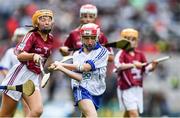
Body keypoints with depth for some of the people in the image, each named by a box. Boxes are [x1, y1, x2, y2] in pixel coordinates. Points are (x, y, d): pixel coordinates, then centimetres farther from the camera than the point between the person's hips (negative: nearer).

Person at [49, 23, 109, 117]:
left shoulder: (102, 51, 1)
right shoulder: (77, 55, 10)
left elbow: (85, 67, -11)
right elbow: (80, 77, -4)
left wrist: (62, 65, -6)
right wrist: (61, 68, -18)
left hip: (96, 92, 2)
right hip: (82, 89, -2)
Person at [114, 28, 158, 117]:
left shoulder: (140, 54, 11)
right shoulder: (121, 53, -7)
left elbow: (145, 69, 9)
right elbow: (118, 65, -26)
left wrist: (152, 66, -12)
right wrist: (133, 64, -35)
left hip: (138, 88, 6)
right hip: (126, 87, -6)